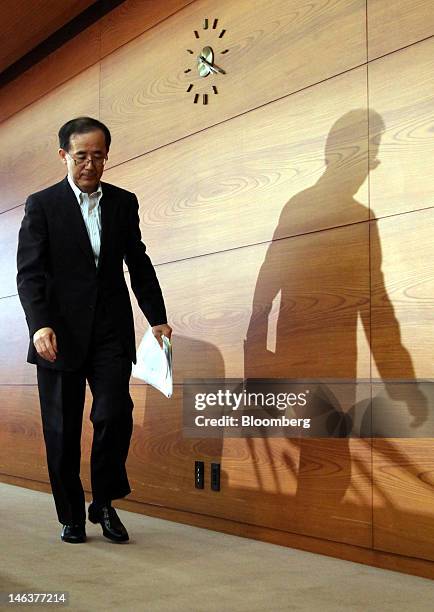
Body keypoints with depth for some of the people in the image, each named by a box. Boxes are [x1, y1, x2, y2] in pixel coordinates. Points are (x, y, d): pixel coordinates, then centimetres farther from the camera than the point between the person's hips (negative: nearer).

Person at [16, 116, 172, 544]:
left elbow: (139, 265, 13)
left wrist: (157, 318, 5)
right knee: (63, 429, 5)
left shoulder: (124, 203, 11)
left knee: (114, 415, -10)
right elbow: (29, 272, -5)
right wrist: (40, 324, -19)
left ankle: (104, 503, 12)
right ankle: (71, 516, 20)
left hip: (112, 331, 2)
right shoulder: (41, 205, 2)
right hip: (60, 332, -1)